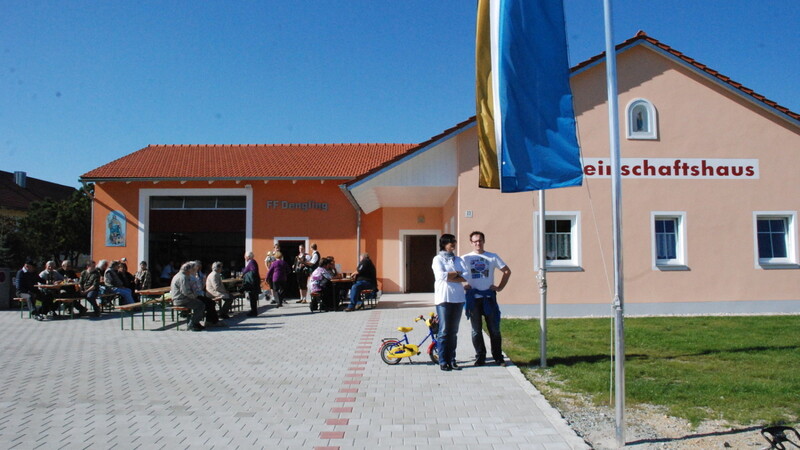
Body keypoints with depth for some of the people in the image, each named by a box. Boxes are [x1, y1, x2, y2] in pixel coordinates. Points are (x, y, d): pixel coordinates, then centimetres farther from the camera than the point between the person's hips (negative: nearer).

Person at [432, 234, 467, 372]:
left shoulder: (458, 260, 14)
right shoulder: (438, 259, 1)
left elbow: (466, 277, -1)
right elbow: (441, 275, -16)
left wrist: (449, 276, -11)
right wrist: (457, 273, -5)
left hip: (458, 298, 4)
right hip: (443, 298, -4)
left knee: (454, 331, 8)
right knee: (444, 331, -3)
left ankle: (452, 360, 15)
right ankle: (443, 361, 4)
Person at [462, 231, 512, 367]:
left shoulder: (493, 257, 7)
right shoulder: (465, 258, 4)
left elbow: (507, 271, 11)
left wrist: (500, 287, 4)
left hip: (489, 297, 1)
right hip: (473, 298, 0)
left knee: (494, 329, 3)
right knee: (476, 330, 5)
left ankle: (498, 357, 13)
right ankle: (480, 358, 13)